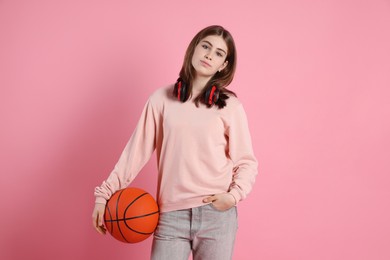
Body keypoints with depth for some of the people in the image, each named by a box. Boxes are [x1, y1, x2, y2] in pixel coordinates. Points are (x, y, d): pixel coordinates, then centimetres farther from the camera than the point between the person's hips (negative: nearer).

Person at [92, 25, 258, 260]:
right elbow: (136, 151, 5)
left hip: (217, 214, 0)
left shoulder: (230, 105, 2)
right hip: (171, 215, 1)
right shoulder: (162, 99, 5)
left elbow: (247, 162, 4)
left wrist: (234, 195, -13)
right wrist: (105, 193, 1)